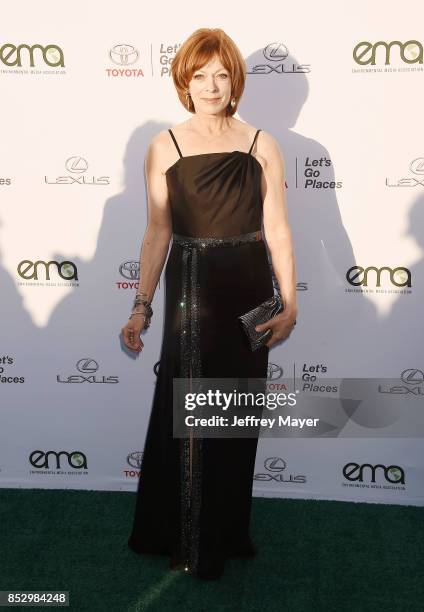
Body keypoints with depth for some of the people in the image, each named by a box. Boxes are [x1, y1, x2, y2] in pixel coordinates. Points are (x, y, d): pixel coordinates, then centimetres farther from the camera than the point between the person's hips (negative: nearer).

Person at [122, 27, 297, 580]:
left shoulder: (261, 144, 3)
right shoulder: (164, 146, 1)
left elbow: (277, 229, 1)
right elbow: (158, 233, 2)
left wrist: (289, 304, -6)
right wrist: (142, 306, -2)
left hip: (249, 291, 2)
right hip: (191, 290, -1)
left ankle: (230, 530, 32)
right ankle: (189, 540, 25)